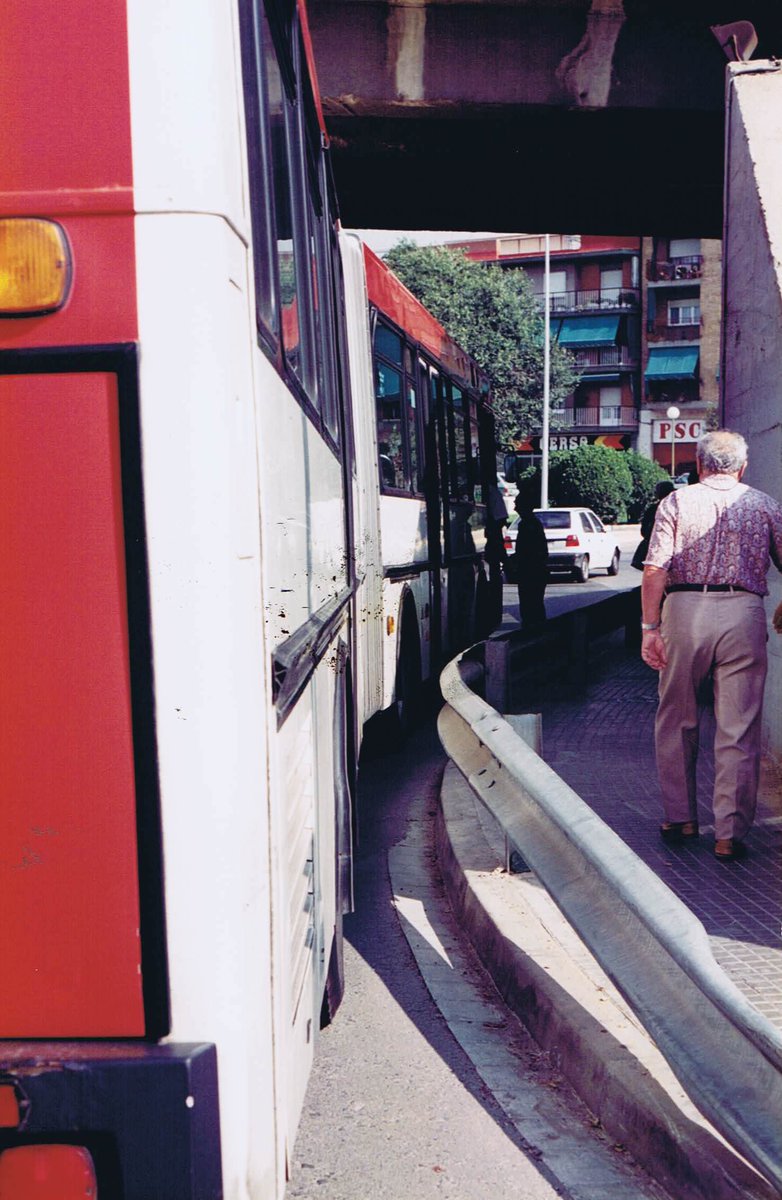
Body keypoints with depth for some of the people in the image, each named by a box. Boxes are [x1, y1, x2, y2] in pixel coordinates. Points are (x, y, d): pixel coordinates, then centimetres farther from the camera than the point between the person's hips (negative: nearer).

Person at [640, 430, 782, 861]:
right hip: (744, 613, 1)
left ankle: (680, 818, 22)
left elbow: (655, 568, -6)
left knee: (676, 722, 14)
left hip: (685, 610, 0)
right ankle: (730, 834, 6)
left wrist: (649, 627, -4)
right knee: (739, 729, 4)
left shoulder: (677, 501, 5)